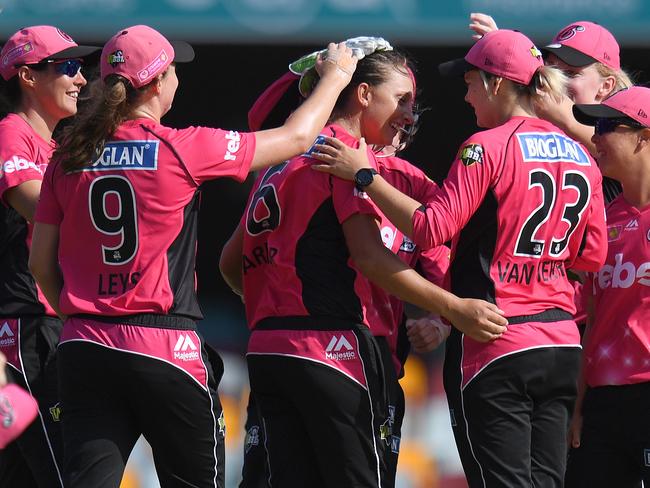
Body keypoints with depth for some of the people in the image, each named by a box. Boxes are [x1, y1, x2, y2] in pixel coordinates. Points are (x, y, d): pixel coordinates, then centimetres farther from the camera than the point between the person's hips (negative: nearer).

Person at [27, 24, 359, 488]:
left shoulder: (70, 157, 5)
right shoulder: (182, 149, -7)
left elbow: (42, 262, 9)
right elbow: (296, 137, 3)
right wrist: (336, 75, 19)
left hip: (84, 346, 4)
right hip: (164, 346, -4)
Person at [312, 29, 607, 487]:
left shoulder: (488, 147, -11)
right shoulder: (580, 156, 9)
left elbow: (431, 228, -18)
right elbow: (593, 254, 13)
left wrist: (364, 174, -12)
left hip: (495, 348, -7)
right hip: (563, 343, 7)